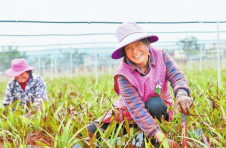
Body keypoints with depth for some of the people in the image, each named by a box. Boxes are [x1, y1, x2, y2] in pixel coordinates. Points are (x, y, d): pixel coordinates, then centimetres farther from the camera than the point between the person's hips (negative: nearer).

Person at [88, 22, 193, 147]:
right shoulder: (123, 74, -27)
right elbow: (136, 108, -33)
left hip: (159, 109, 1)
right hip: (130, 116, -1)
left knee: (155, 105, -37)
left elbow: (177, 76, -24)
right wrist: (161, 137, -44)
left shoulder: (160, 56, -16)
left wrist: (181, 95, -51)